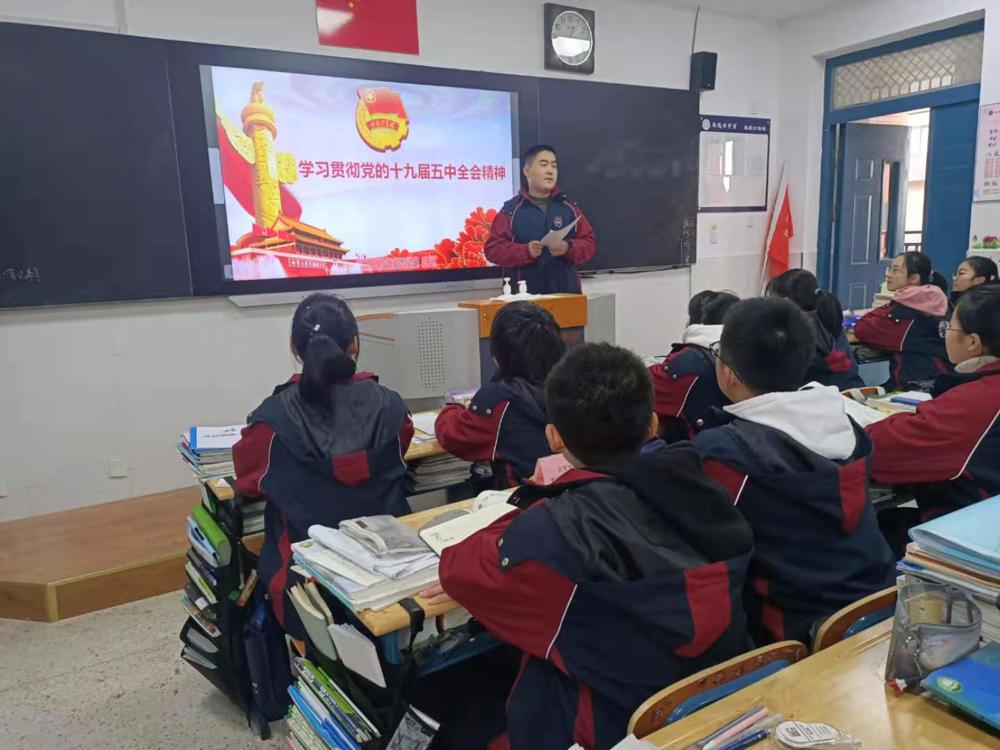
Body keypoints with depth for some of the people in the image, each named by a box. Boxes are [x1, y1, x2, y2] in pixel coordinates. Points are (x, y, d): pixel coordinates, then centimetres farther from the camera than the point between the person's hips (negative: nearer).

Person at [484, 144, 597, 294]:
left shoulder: (569, 207, 12)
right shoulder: (511, 209, 3)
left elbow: (589, 243, 10)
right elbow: (493, 249, -3)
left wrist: (568, 248, -12)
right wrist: (526, 251, -19)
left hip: (566, 292, 3)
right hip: (525, 294, -3)